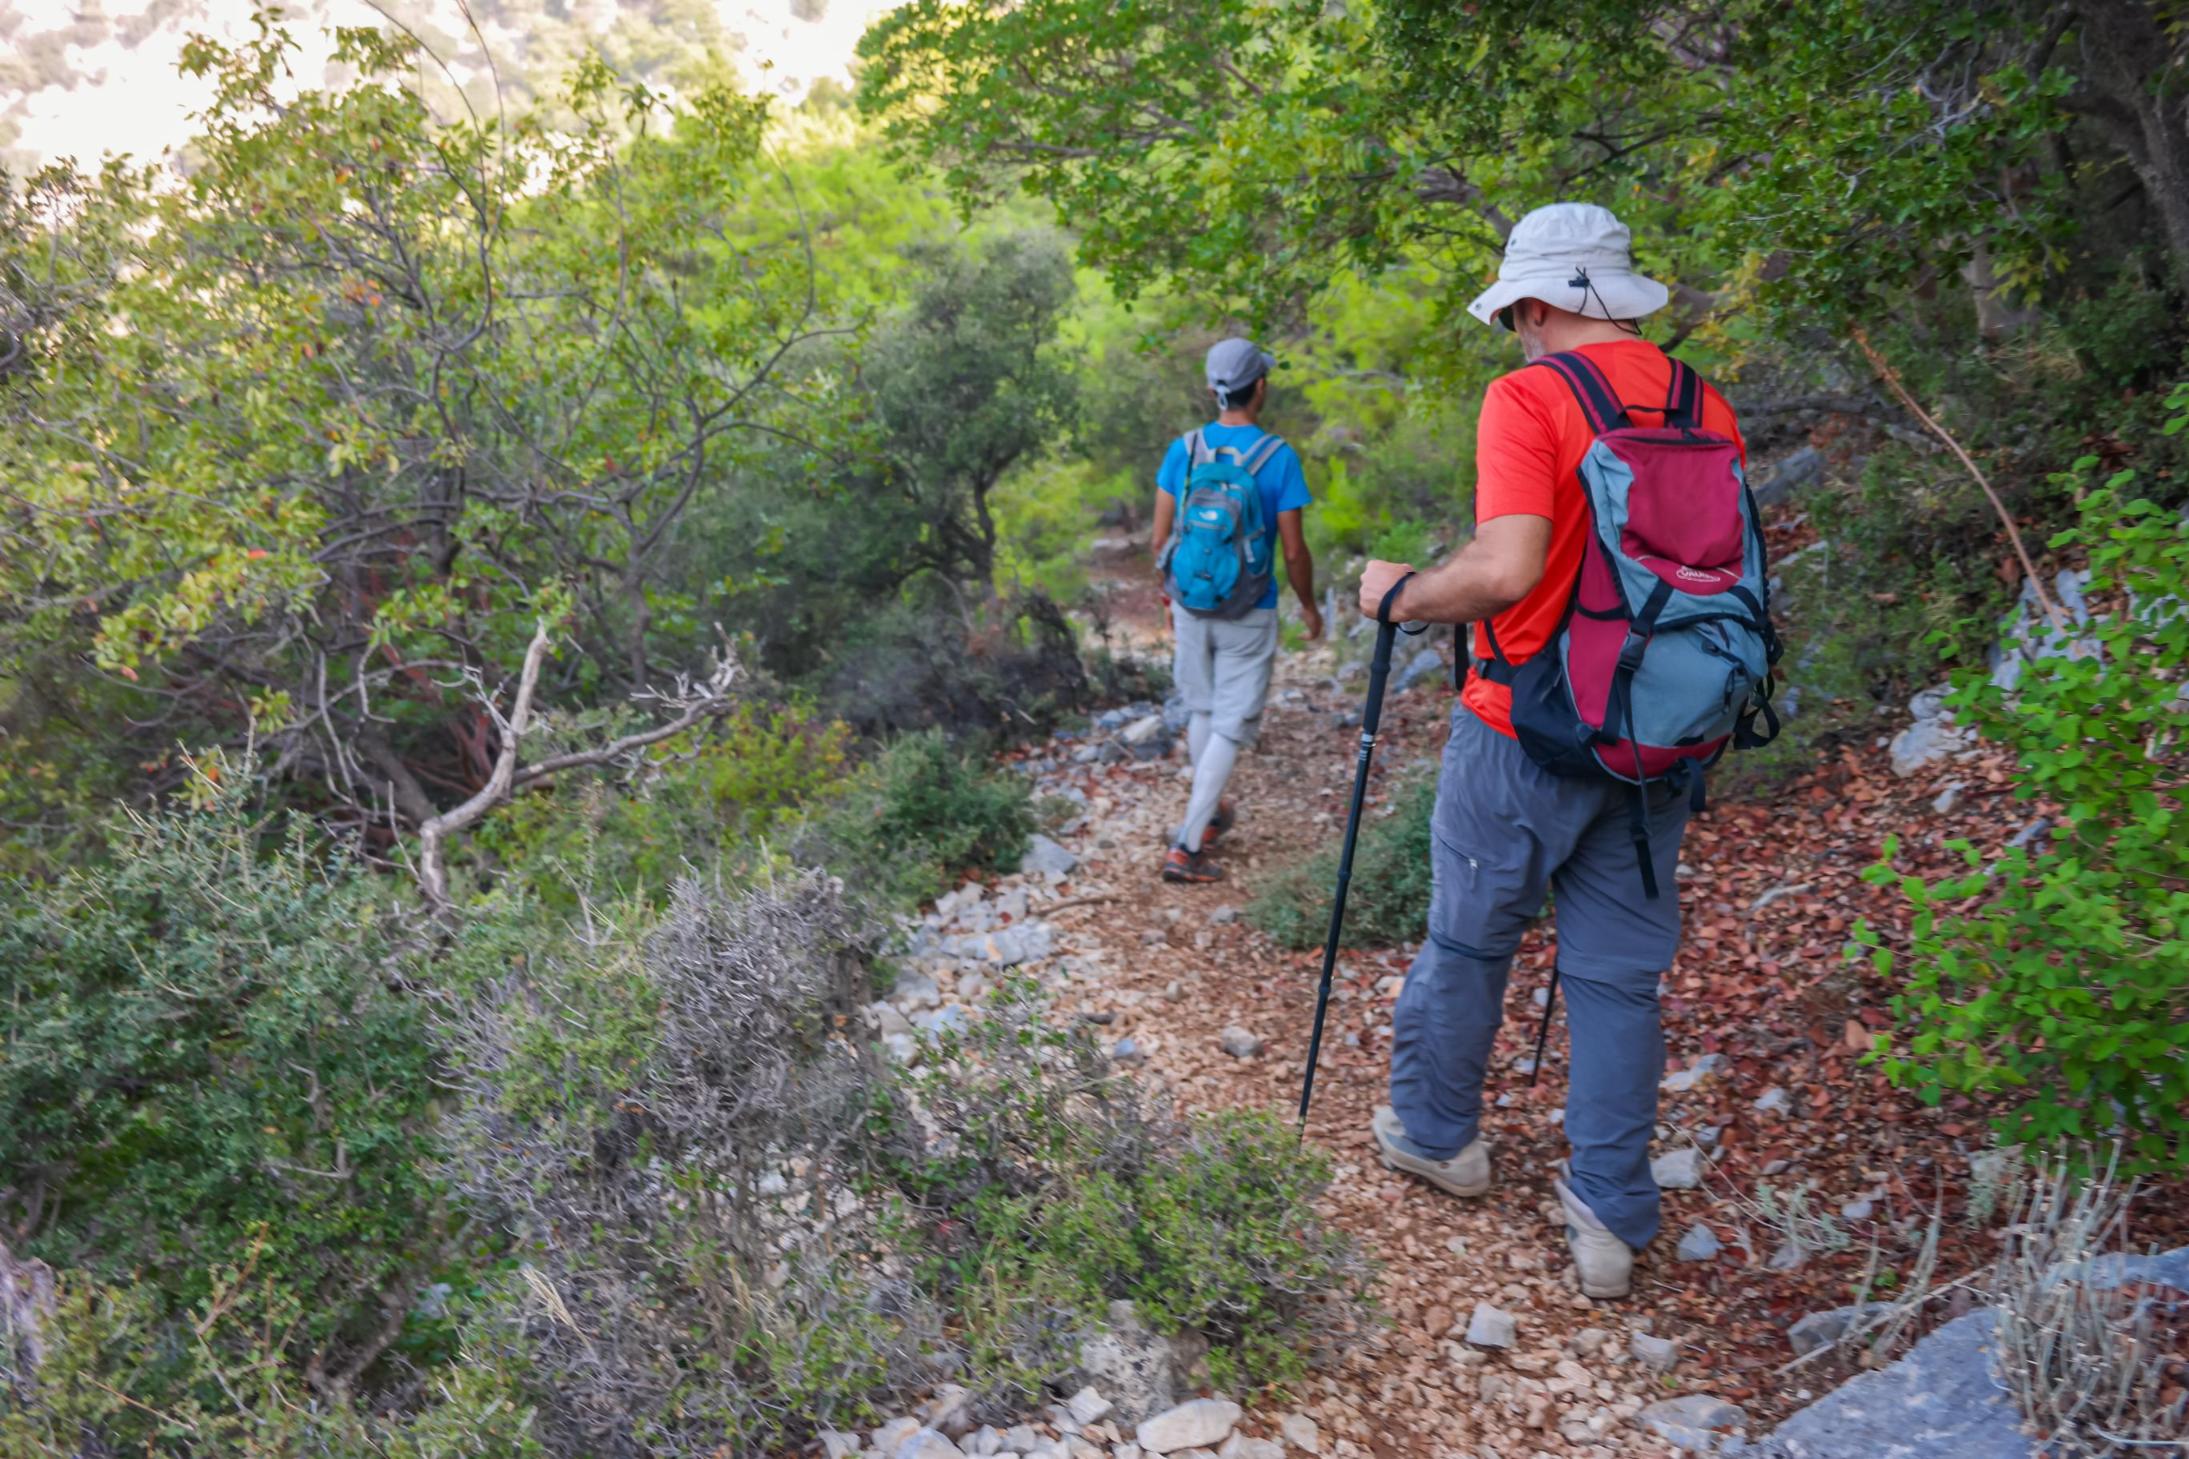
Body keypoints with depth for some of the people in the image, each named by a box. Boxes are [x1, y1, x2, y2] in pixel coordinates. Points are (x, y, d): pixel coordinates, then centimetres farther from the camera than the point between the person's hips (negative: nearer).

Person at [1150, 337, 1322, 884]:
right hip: (1248, 614, -4)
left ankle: (1210, 814, 39)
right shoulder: (1279, 458, -13)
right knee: (1231, 727, 2)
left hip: (1191, 606, 4)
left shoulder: (1183, 449, -4)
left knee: (1202, 711, 21)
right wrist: (1309, 606, 7)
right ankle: (1186, 845, -4)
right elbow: (1293, 551, -10)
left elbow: (1161, 538, 1)